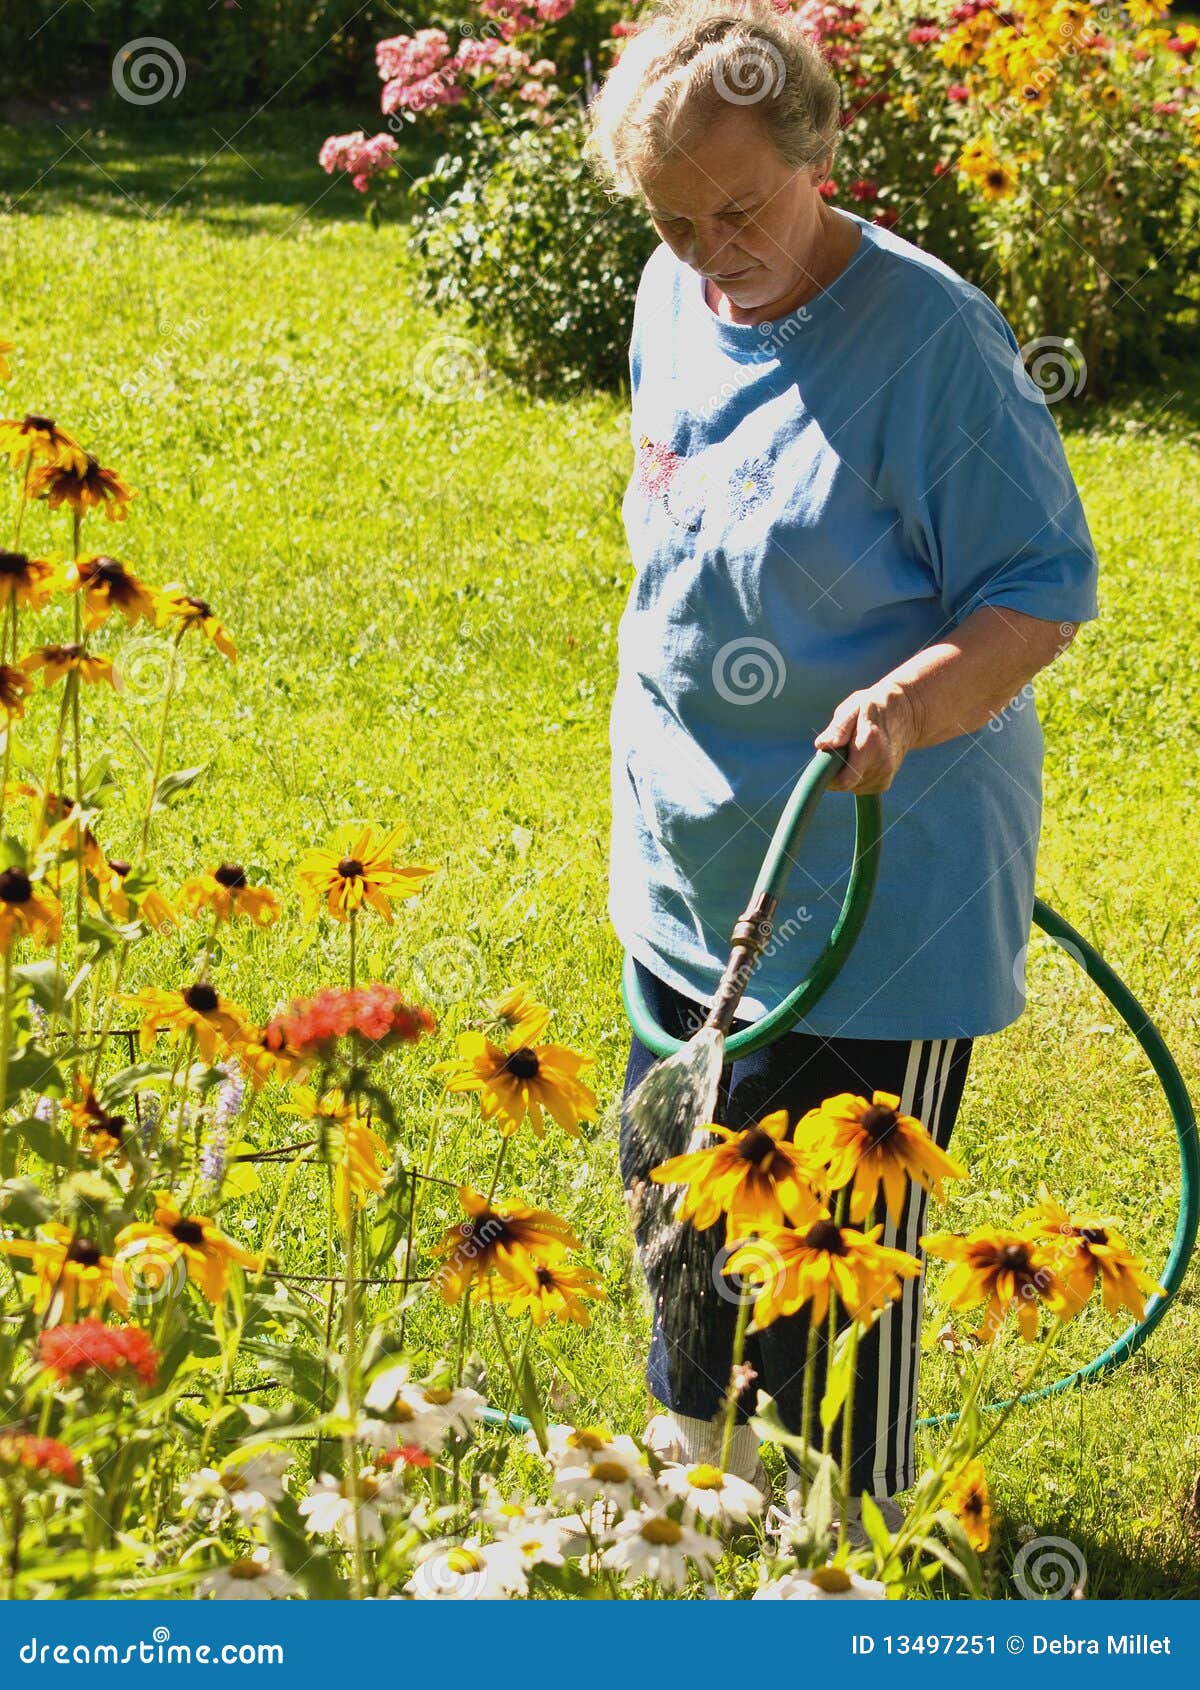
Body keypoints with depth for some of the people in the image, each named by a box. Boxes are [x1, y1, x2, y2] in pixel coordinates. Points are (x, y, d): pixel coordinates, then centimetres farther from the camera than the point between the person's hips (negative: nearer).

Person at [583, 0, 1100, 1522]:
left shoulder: (931, 337, -21)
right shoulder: (675, 301, 1)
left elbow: (1044, 594, -19)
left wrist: (914, 700, -37)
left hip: (879, 884, -7)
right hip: (692, 865, 8)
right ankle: (697, 1442, 48)